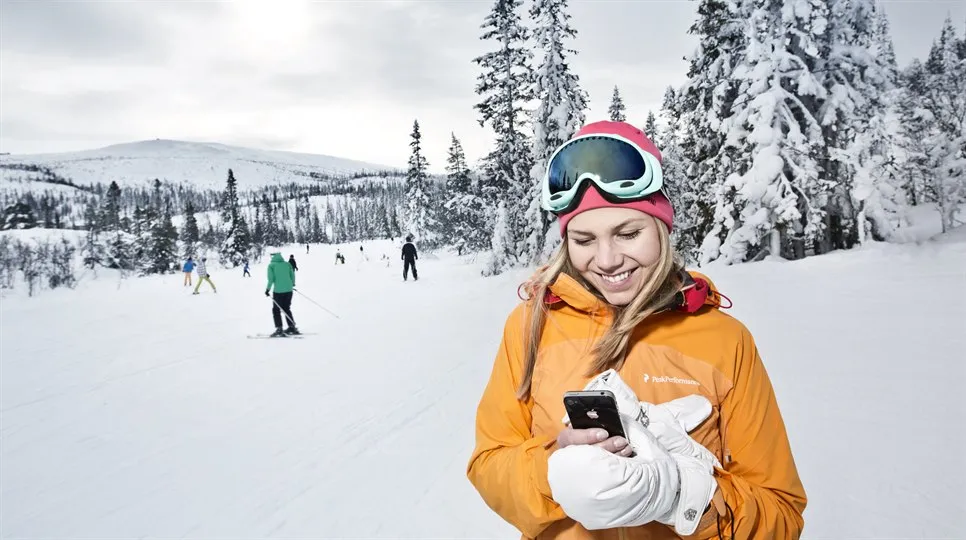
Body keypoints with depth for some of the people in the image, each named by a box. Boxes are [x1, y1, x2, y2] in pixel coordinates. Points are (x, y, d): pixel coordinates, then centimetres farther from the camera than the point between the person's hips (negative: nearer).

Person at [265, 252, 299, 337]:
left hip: (278, 291, -4)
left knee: (276, 310, 6)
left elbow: (271, 279, -10)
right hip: (289, 290, 4)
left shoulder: (271, 265, -3)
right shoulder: (287, 264, 7)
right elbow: (292, 276, 8)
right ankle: (292, 327, 18)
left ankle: (279, 329, -2)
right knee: (287, 309, 19)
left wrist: (268, 289, -1)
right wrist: (292, 284, 25)